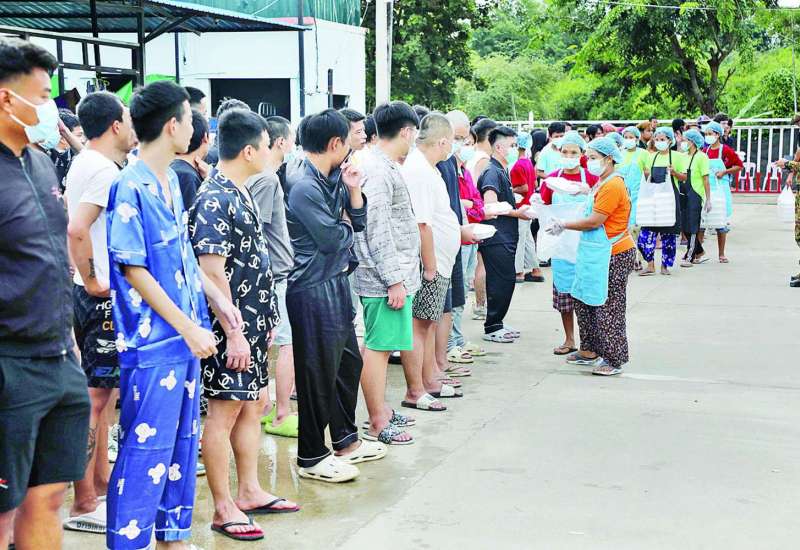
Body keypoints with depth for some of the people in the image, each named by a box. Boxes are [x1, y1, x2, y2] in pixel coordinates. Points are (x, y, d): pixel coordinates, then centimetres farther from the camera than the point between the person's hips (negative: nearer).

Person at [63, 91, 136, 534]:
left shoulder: (82, 164, 13)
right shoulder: (105, 169, -17)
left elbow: (73, 225, 22)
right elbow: (77, 229, -29)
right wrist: (91, 279, -18)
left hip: (92, 294, 10)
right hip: (103, 296, -10)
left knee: (98, 392, 17)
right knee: (95, 395, -5)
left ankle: (102, 484, 28)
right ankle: (84, 506, 2)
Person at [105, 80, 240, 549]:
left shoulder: (172, 181, 9)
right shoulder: (131, 189, -16)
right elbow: (134, 270, -17)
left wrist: (216, 298, 12)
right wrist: (187, 328, -16)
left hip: (187, 334, 9)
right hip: (153, 340, -9)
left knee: (183, 442, 16)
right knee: (147, 448, -1)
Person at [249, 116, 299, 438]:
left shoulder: (268, 177, 13)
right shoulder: (266, 180, -16)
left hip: (276, 275, 10)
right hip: (277, 277, -10)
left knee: (264, 343, 13)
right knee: (290, 343, -4)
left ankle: (263, 409, 21)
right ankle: (282, 416, 2)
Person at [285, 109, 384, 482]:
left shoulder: (330, 181, 10)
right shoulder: (304, 186, -19)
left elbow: (358, 223, 11)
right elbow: (332, 238, -20)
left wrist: (353, 189, -2)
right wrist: (347, 225, 1)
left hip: (335, 283, 10)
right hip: (313, 289, -10)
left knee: (348, 361, 19)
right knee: (318, 372, -1)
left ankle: (346, 440, 34)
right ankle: (311, 457, 12)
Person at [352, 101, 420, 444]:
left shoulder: (386, 167, 15)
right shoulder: (377, 171, -17)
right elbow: (378, 232, -21)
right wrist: (395, 280, -20)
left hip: (396, 274, 10)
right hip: (386, 278, -10)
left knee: (381, 347, 16)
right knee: (378, 348, -3)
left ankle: (382, 410, 26)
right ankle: (377, 424, 4)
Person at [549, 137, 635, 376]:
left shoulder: (613, 186, -17)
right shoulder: (600, 184, 16)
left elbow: (594, 221, -19)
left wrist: (563, 225, -9)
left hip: (613, 255, -10)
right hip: (596, 254, 10)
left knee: (608, 307, -4)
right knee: (583, 300, 14)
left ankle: (614, 359, 4)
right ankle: (590, 351, 25)